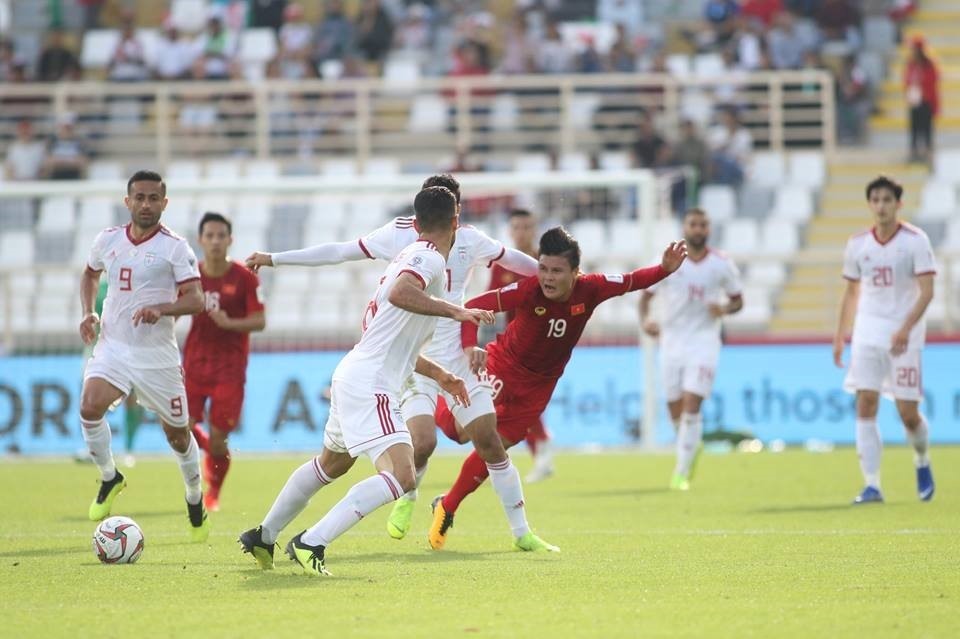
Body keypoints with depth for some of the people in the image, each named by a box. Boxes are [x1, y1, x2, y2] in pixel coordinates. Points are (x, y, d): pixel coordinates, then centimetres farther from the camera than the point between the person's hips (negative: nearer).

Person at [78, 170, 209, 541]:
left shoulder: (175, 248, -8)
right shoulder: (107, 241, 4)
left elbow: (195, 301, -14)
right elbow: (90, 275, 25)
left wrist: (161, 308, -33)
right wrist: (88, 313, 7)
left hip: (156, 353, -2)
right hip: (112, 347, 2)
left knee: (176, 432, 8)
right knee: (90, 407, -24)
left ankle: (195, 500, 33)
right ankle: (109, 479, 0)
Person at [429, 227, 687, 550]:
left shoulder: (590, 289, -18)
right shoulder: (529, 290, -28)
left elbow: (632, 280, -5)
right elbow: (474, 306, -28)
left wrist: (665, 269, -23)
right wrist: (471, 345, -43)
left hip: (540, 383, 3)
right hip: (505, 364, -3)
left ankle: (447, 508, 20)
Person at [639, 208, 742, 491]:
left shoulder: (722, 265, -1)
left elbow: (738, 300, 10)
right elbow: (646, 295, 4)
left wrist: (725, 308, -14)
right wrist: (645, 319, -16)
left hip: (704, 342, -2)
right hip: (672, 341, 2)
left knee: (691, 408, -15)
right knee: (676, 411, 8)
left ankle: (681, 472, -10)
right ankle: (692, 446, 40)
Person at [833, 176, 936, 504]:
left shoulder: (915, 240, -6)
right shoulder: (858, 244, 6)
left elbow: (926, 291, -12)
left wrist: (905, 328, -23)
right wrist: (839, 335, 13)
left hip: (904, 337, -3)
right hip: (867, 333, 3)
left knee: (908, 413, -2)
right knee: (865, 407, -9)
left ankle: (922, 462, 30)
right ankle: (871, 485, -9)